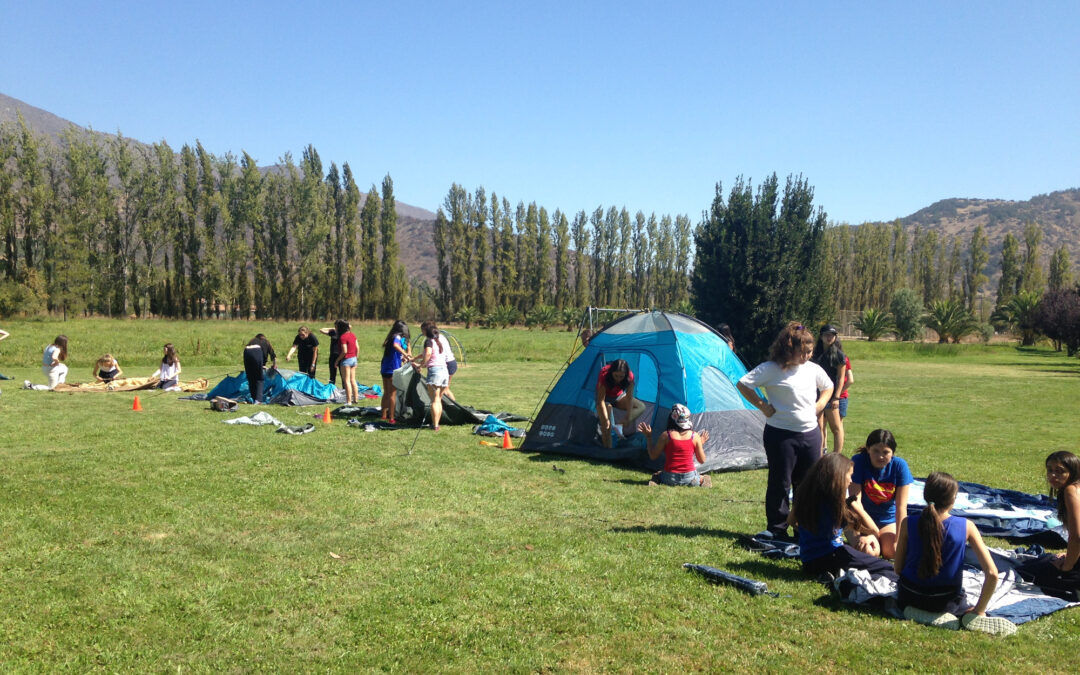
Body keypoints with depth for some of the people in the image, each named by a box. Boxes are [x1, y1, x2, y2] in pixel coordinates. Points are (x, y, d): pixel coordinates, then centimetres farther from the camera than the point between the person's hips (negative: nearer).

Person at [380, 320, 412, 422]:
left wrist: (403, 357, 13)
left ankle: (383, 415, 23)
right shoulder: (398, 337, -10)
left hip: (385, 368, 9)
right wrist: (406, 356, -31)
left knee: (386, 393, 16)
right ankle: (391, 418, -3)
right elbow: (395, 345, -33)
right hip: (393, 369, -9)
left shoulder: (391, 337, 16)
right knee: (393, 394, -4)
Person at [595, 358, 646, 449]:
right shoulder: (604, 375, -37)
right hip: (605, 398, -4)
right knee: (606, 426, -25)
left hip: (619, 396, 4)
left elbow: (629, 398, -20)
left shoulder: (630, 377, -28)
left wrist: (628, 418, -21)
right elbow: (601, 400, -34)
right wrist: (605, 419, -38)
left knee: (641, 407, -12)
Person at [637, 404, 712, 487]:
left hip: (670, 479, 0)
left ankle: (655, 481, -6)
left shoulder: (666, 435, -10)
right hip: (689, 478, 0)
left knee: (656, 476, 32)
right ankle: (702, 480, -5)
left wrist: (648, 437, 6)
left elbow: (653, 456, -1)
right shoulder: (695, 436, -5)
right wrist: (701, 443, 18)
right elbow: (702, 461, 3)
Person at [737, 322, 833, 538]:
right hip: (781, 435, -5)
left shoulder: (812, 368, 6)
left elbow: (828, 387, 25)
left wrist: (819, 406, 9)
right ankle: (778, 531, 14)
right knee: (780, 484, 2)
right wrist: (763, 406, -12)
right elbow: (743, 384, -13)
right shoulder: (772, 369, -11)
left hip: (810, 433, 6)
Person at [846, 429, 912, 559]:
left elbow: (901, 506, -16)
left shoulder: (900, 465, -14)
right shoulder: (858, 462, -18)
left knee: (892, 552, -23)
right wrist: (863, 535, -28)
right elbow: (855, 500, -21)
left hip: (889, 520, 2)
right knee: (868, 551, -26)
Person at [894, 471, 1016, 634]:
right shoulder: (966, 526, -14)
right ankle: (969, 616, 3)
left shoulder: (908, 524, -14)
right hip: (947, 601, 2)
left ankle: (919, 614, 2)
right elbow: (992, 574, -17)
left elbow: (898, 569, -6)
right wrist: (979, 610, -6)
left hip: (910, 597, -2)